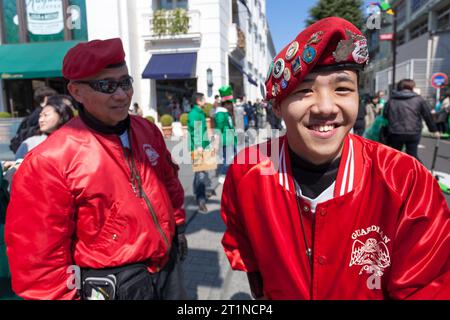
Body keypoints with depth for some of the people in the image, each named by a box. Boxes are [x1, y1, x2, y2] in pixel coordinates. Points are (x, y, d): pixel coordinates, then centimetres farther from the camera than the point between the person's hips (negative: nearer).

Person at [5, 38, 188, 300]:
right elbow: (38, 255, -16)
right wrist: (64, 296, -10)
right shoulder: (50, 160, -20)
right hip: (112, 288, -5)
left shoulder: (148, 131, -2)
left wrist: (178, 227, 14)